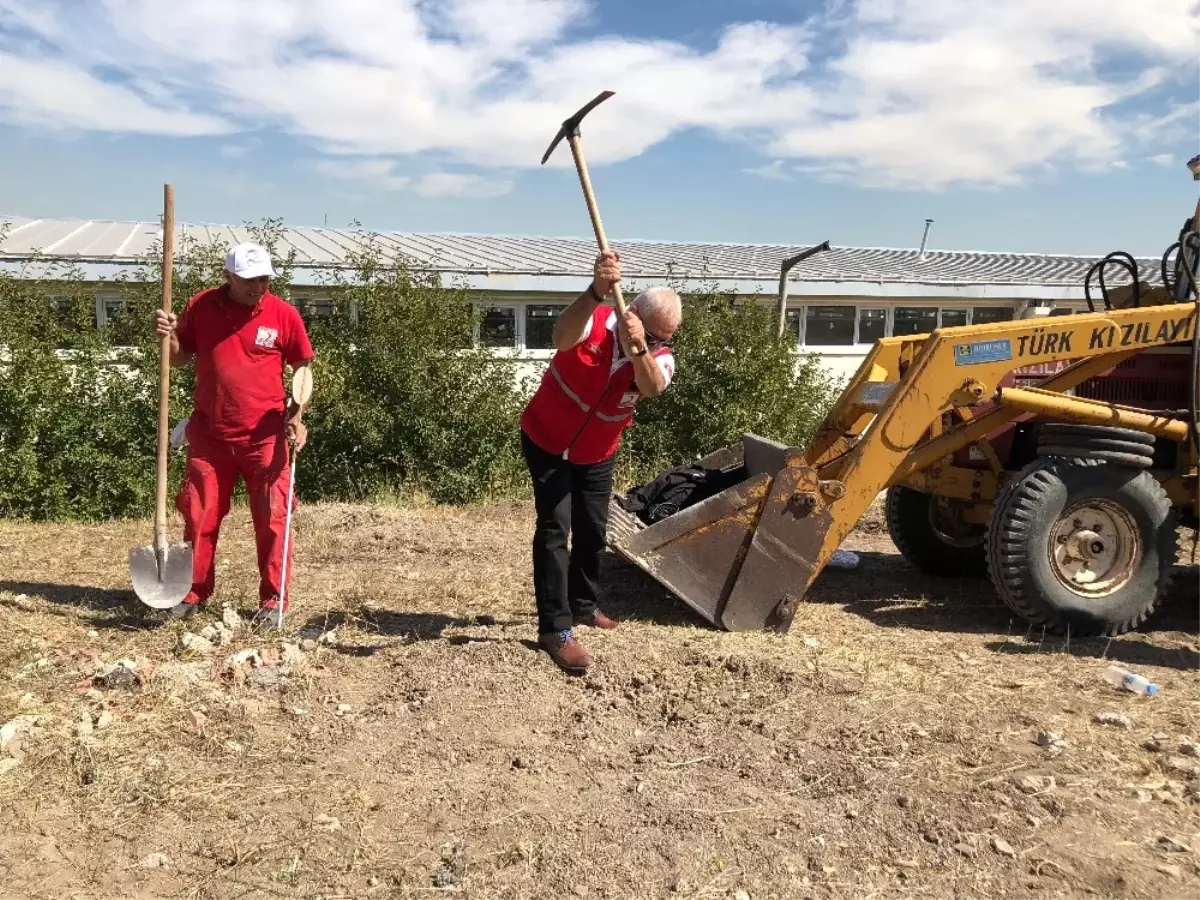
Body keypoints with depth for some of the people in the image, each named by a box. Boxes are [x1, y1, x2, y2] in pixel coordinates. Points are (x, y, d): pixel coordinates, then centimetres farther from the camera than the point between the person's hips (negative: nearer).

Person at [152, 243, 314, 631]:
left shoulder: (284, 314, -4)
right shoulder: (200, 307, 1)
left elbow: (302, 368, 3)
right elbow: (180, 358, 12)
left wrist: (297, 416, -9)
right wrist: (168, 336, -10)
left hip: (265, 436, -2)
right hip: (210, 435, 2)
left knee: (271, 519, 0)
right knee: (200, 516, 9)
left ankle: (272, 600, 11)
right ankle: (194, 592, 23)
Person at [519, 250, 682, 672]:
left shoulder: (659, 356, -16)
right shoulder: (594, 321, -25)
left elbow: (652, 388, -40)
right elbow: (562, 340, -50)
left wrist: (639, 348, -60)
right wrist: (597, 292, -67)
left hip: (596, 455, 5)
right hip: (547, 442, -4)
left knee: (592, 531, 15)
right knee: (554, 528, -14)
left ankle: (584, 605, 37)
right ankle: (554, 629, -11)